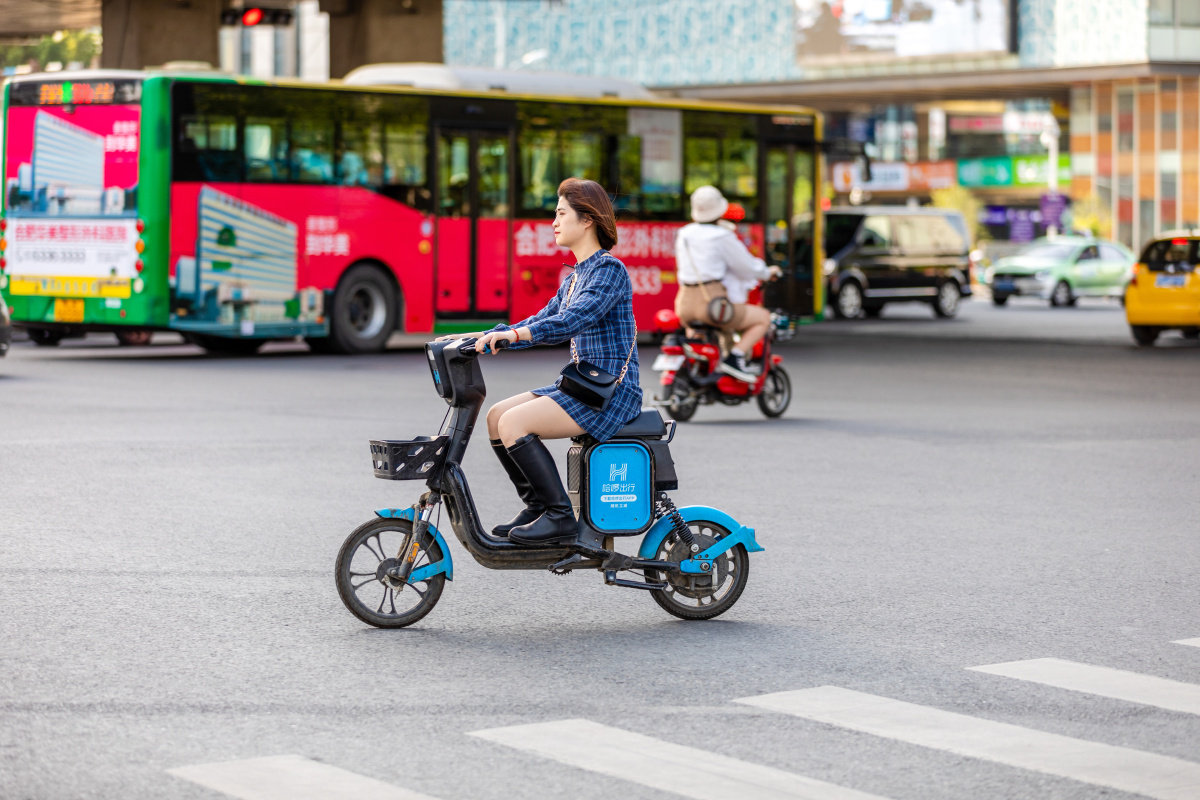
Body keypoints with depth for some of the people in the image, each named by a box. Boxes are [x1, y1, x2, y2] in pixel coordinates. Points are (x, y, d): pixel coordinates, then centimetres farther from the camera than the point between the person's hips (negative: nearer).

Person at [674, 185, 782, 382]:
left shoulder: (683, 234, 12)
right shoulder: (722, 236, -8)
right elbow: (747, 267, -2)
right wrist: (767, 272, 20)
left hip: (685, 305, 7)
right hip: (712, 304, -7)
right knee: (763, 318, 7)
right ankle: (735, 357, -9)